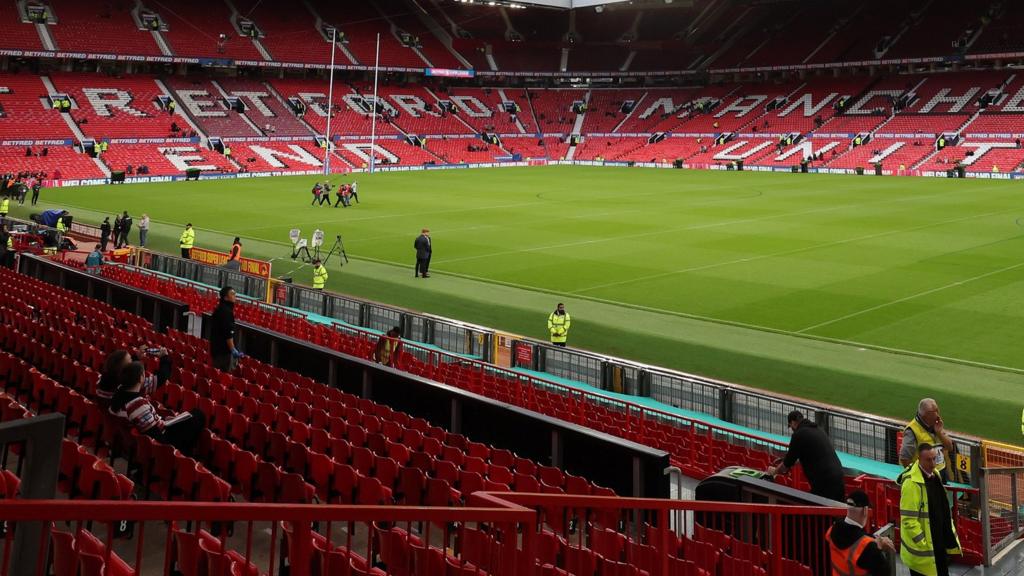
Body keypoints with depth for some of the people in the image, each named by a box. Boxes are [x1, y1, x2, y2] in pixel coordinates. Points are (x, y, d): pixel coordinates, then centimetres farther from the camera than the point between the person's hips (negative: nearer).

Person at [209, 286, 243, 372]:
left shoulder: (219, 309, 17)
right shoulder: (226, 311, -14)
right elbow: (228, 333, -22)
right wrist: (233, 350, -21)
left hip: (217, 348, 10)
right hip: (224, 350, -10)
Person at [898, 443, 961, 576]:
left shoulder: (934, 474, 4)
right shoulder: (911, 482, -25)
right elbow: (908, 519, -24)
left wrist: (949, 535, 18)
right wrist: (921, 543, -22)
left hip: (939, 541, 9)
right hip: (921, 546, -9)